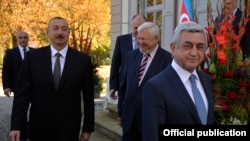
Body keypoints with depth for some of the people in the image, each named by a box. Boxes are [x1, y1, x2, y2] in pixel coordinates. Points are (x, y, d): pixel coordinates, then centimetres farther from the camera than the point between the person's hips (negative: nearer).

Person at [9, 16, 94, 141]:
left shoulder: (83, 60, -3)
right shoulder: (32, 57, -2)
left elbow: (88, 97, 0)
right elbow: (22, 92, -4)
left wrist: (88, 128, 1)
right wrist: (15, 126, -10)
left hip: (69, 128, -1)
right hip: (39, 127, 1)